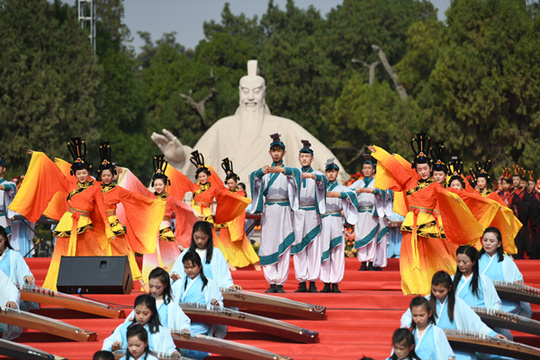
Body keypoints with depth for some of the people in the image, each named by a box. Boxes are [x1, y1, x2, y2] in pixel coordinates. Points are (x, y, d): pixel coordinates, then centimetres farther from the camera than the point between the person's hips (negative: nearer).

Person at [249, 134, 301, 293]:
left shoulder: (288, 171, 8)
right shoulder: (265, 171, 13)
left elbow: (296, 172, -17)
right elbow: (253, 177, -9)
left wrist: (282, 170, -37)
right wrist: (261, 172, -32)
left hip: (284, 210, -2)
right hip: (268, 211, 2)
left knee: (283, 247, -6)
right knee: (268, 246, -3)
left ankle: (280, 283, -5)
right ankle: (272, 283, -1)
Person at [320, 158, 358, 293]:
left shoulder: (341, 188, 9)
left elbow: (351, 194, -11)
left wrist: (335, 194, -25)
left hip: (336, 221, -2)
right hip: (323, 221, 2)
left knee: (336, 253, -5)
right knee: (324, 251, -3)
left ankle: (335, 284, -3)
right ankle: (326, 283, 0)